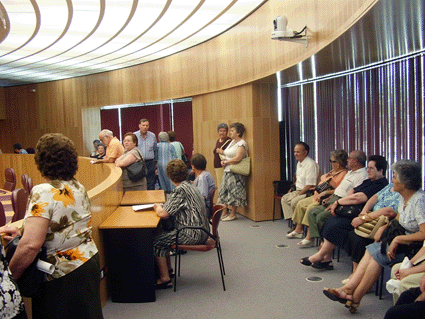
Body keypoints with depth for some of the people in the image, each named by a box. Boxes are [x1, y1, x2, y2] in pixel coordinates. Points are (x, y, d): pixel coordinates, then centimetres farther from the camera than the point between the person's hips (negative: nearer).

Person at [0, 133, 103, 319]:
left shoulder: (43, 192, -21)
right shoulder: (77, 187, 4)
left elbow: (31, 244, -28)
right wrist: (23, 232, 13)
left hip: (63, 276, -8)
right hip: (89, 260, 8)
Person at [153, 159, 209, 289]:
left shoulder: (180, 190, -18)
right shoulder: (190, 186, 13)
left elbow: (163, 214, -21)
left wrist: (157, 207, 0)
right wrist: (162, 207, 14)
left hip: (193, 234, -10)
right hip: (200, 232, 10)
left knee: (156, 241, -4)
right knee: (163, 234, 19)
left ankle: (164, 279, 2)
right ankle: (168, 269, 28)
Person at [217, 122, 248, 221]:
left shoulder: (241, 144, -12)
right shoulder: (232, 142, 17)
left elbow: (238, 158, -22)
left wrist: (226, 162, -11)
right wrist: (223, 160, 1)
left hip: (236, 172, -9)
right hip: (227, 171, 9)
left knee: (233, 192, -6)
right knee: (224, 192, 10)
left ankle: (233, 214, 2)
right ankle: (225, 212, 17)